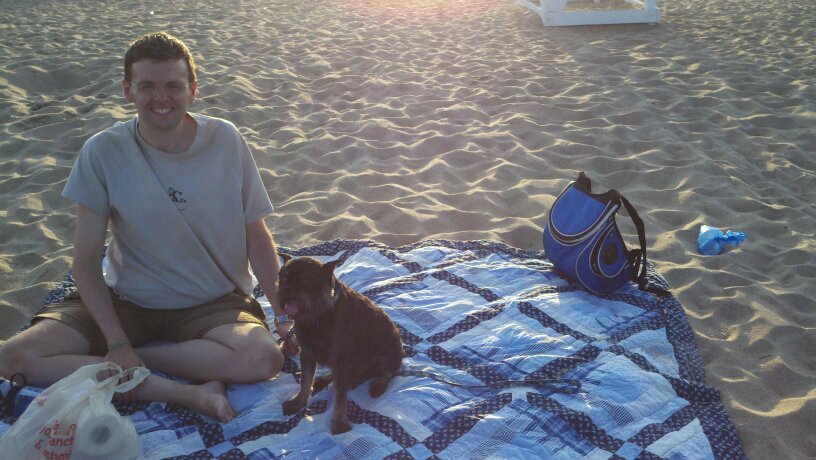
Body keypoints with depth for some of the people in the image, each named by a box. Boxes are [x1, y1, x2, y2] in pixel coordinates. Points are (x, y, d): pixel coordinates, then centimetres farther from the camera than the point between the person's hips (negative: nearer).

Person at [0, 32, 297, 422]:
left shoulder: (226, 141, -9)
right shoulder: (103, 152, -10)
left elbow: (257, 238, -2)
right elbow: (86, 260, -7)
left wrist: (284, 313, -11)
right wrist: (116, 340, -18)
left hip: (215, 303, 0)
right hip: (126, 302, 1)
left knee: (264, 358, -30)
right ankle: (188, 392, -21)